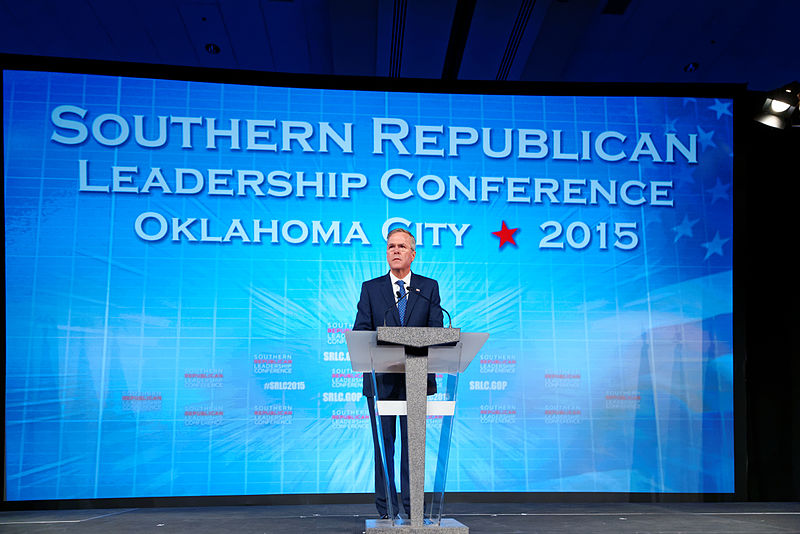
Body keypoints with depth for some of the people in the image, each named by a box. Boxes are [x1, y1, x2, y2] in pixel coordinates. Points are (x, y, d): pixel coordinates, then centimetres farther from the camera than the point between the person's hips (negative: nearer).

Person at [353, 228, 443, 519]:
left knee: (414, 443, 5)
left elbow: (438, 331, 2)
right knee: (383, 443, 4)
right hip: (381, 377, 0)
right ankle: (386, 510, 14)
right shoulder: (370, 288, 8)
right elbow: (360, 331, 0)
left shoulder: (429, 287, 9)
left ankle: (412, 507, 15)